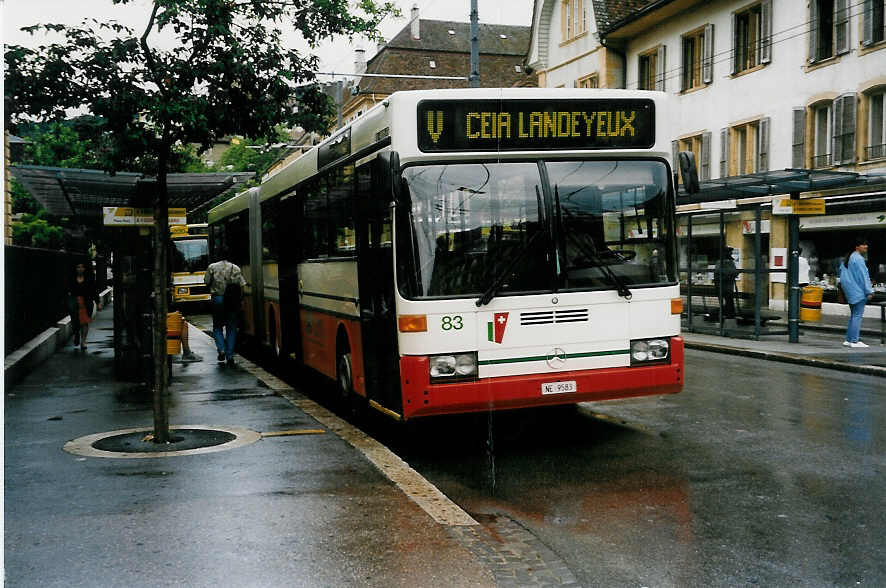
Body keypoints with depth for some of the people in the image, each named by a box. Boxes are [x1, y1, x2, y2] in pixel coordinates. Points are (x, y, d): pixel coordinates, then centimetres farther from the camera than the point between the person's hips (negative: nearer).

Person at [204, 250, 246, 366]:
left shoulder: (212, 267, 0)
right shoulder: (235, 268, 1)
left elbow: (207, 282, 0)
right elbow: (242, 285, -6)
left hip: (217, 299, 0)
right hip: (232, 300, 0)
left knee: (217, 326, 14)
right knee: (231, 328, 8)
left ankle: (221, 349, -8)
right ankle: (230, 355, 2)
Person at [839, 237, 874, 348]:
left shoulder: (849, 257, 15)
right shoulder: (858, 258, -14)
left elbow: (841, 270, 20)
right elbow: (864, 276, -16)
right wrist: (869, 291, -15)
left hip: (850, 292, 10)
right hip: (858, 291, -10)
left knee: (854, 315, 14)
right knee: (857, 316, -7)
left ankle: (848, 340, 15)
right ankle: (854, 341, -7)